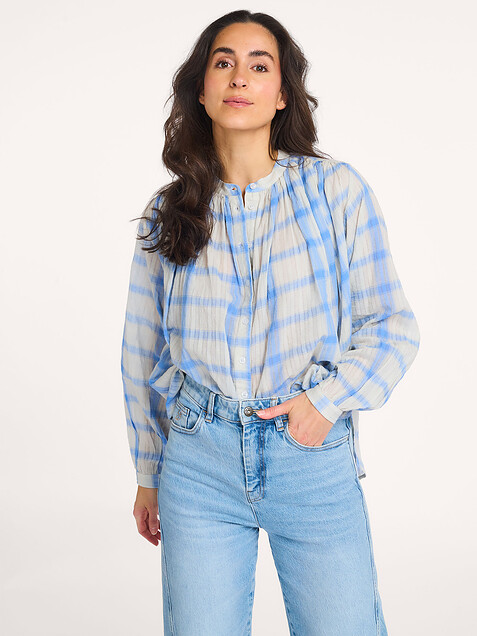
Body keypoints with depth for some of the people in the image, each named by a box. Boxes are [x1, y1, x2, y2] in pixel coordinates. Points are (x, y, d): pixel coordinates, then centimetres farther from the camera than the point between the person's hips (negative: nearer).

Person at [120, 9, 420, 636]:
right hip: (199, 460, 1)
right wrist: (148, 472, 15)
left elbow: (393, 325, 3)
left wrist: (328, 398, -12)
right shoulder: (168, 212, 6)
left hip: (314, 453, -1)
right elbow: (143, 351, 13)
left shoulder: (337, 189, 0)